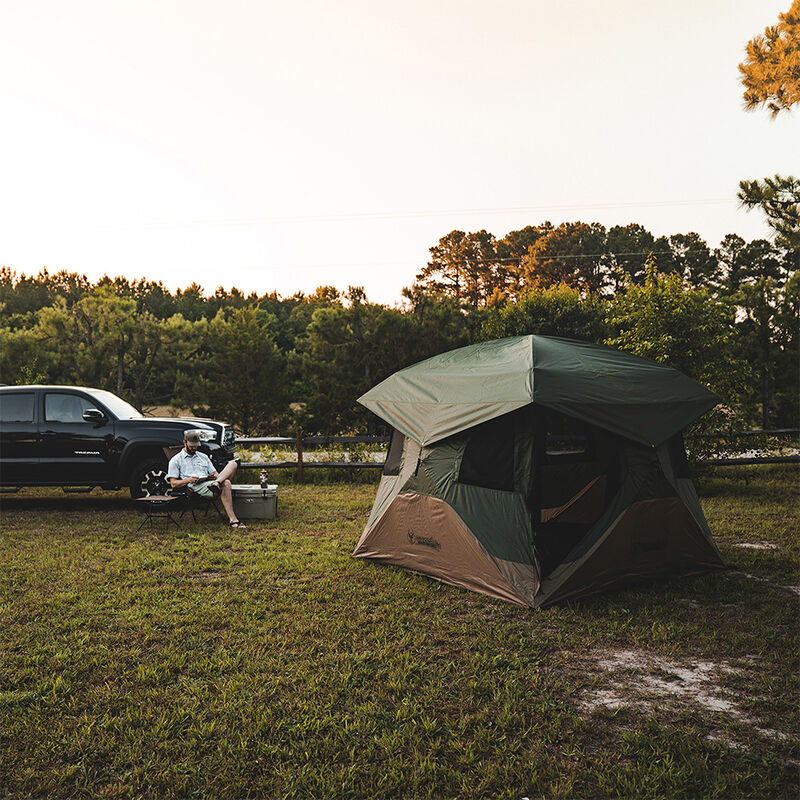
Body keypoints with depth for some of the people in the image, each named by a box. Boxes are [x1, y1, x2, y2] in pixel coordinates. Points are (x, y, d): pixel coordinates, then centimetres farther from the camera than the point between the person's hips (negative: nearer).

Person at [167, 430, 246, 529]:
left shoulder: (203, 457, 30)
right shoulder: (176, 460, 15)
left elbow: (214, 473, 26)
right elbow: (173, 484, 7)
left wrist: (214, 476, -1)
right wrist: (188, 480, -12)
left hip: (209, 481, 6)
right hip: (197, 487, -6)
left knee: (233, 463, -18)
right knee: (225, 484, -35)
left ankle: (216, 483, -44)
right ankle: (232, 520, -46)